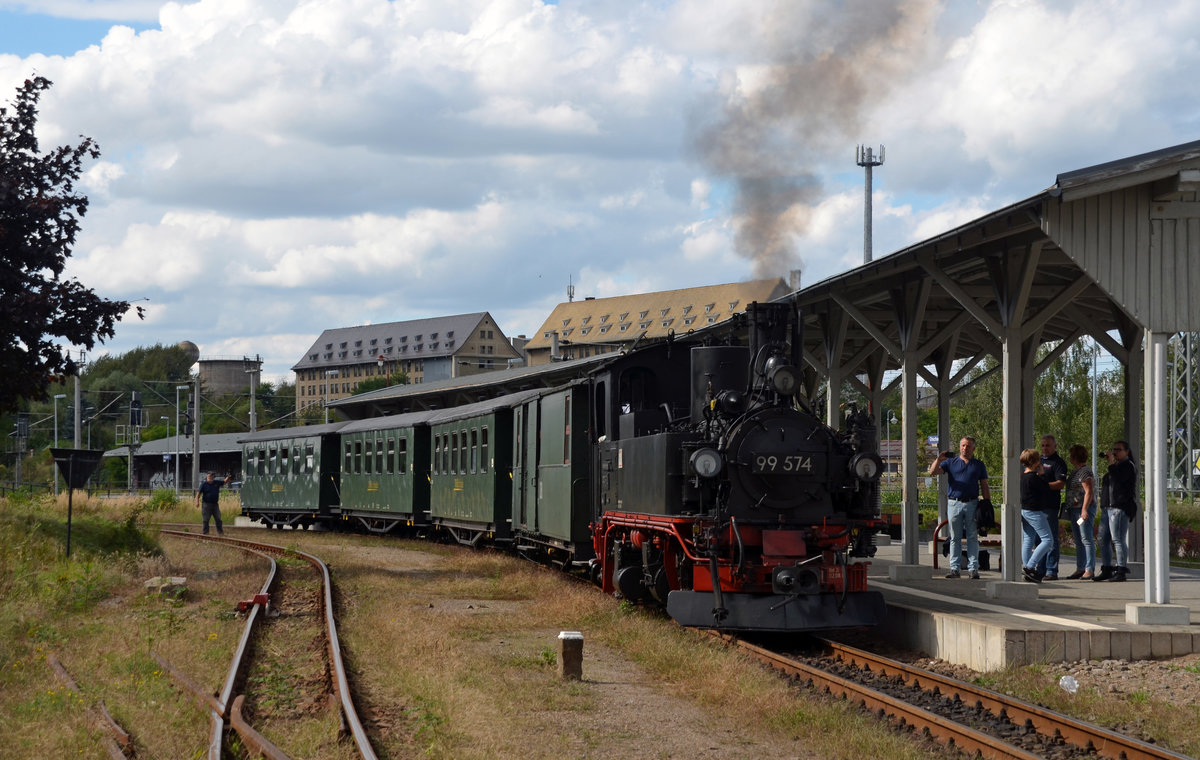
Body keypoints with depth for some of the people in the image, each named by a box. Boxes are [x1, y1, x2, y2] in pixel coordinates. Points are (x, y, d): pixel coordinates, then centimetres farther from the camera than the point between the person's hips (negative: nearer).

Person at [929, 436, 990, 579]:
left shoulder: (979, 465, 12)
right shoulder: (950, 462, 10)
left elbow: (984, 487, 11)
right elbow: (933, 472, 0)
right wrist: (939, 459, -16)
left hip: (972, 504, 0)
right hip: (954, 503, 0)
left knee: (973, 538, 0)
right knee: (955, 538, 2)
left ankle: (973, 569, 2)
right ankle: (955, 568, 5)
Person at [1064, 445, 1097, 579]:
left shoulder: (1085, 472, -12)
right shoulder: (1075, 472, 18)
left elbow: (1089, 492, -19)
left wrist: (1084, 509, -24)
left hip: (1084, 509, -10)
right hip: (1074, 510, 10)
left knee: (1087, 540, -10)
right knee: (1078, 541, 11)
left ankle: (1089, 570, -12)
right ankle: (1080, 569, 15)